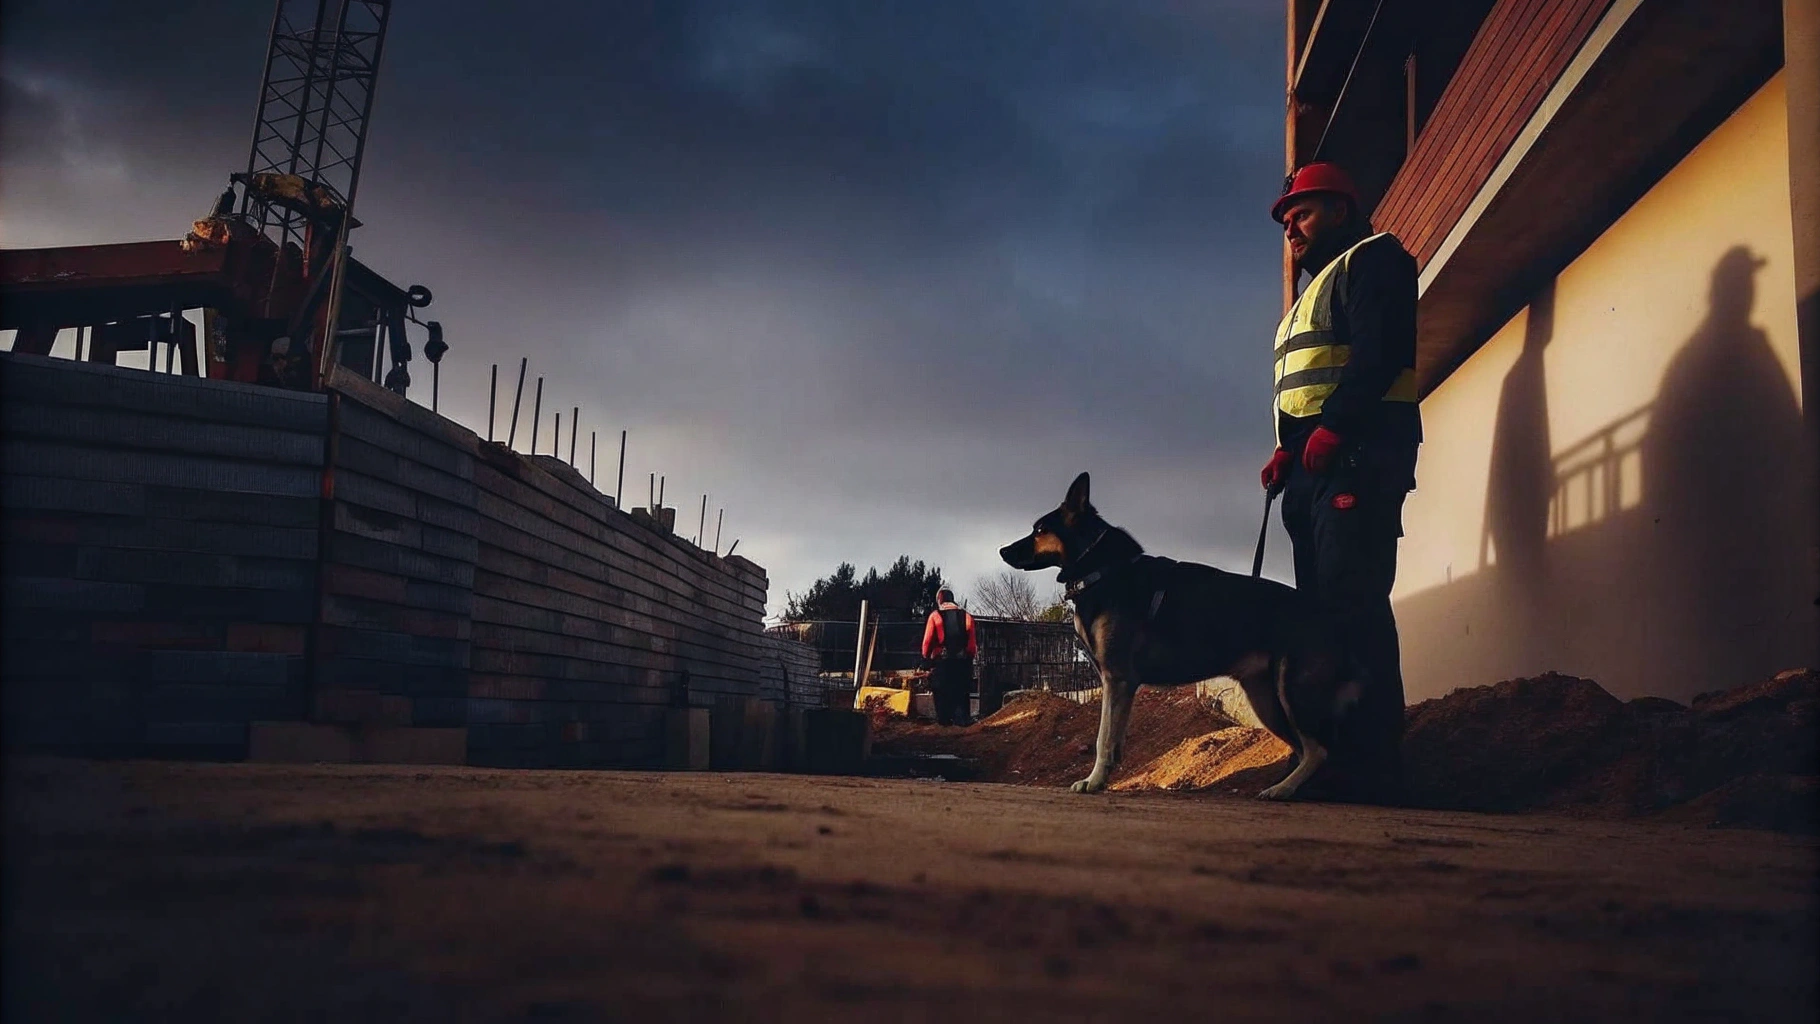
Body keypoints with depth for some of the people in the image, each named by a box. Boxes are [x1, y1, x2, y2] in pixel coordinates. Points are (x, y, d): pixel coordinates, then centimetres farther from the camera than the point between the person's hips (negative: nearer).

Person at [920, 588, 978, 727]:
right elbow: (972, 640, 3)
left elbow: (927, 639, -5)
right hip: (962, 659, 2)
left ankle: (944, 719, 9)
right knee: (962, 690, 9)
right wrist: (971, 655, 15)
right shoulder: (965, 615, 3)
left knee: (942, 690, 8)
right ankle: (962, 718, 4)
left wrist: (926, 656, 10)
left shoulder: (935, 616, -4)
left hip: (942, 659, -2)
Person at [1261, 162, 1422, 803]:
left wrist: (1331, 427, -21)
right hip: (1313, 469, 10)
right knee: (1322, 610, 5)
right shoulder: (1311, 296, 32)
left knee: (1352, 607, -16)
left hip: (1358, 458, -10)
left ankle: (1371, 775, -18)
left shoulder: (1371, 259, 3)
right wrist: (1287, 450, 10)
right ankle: (1333, 763, 7)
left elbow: (1382, 349, -14)